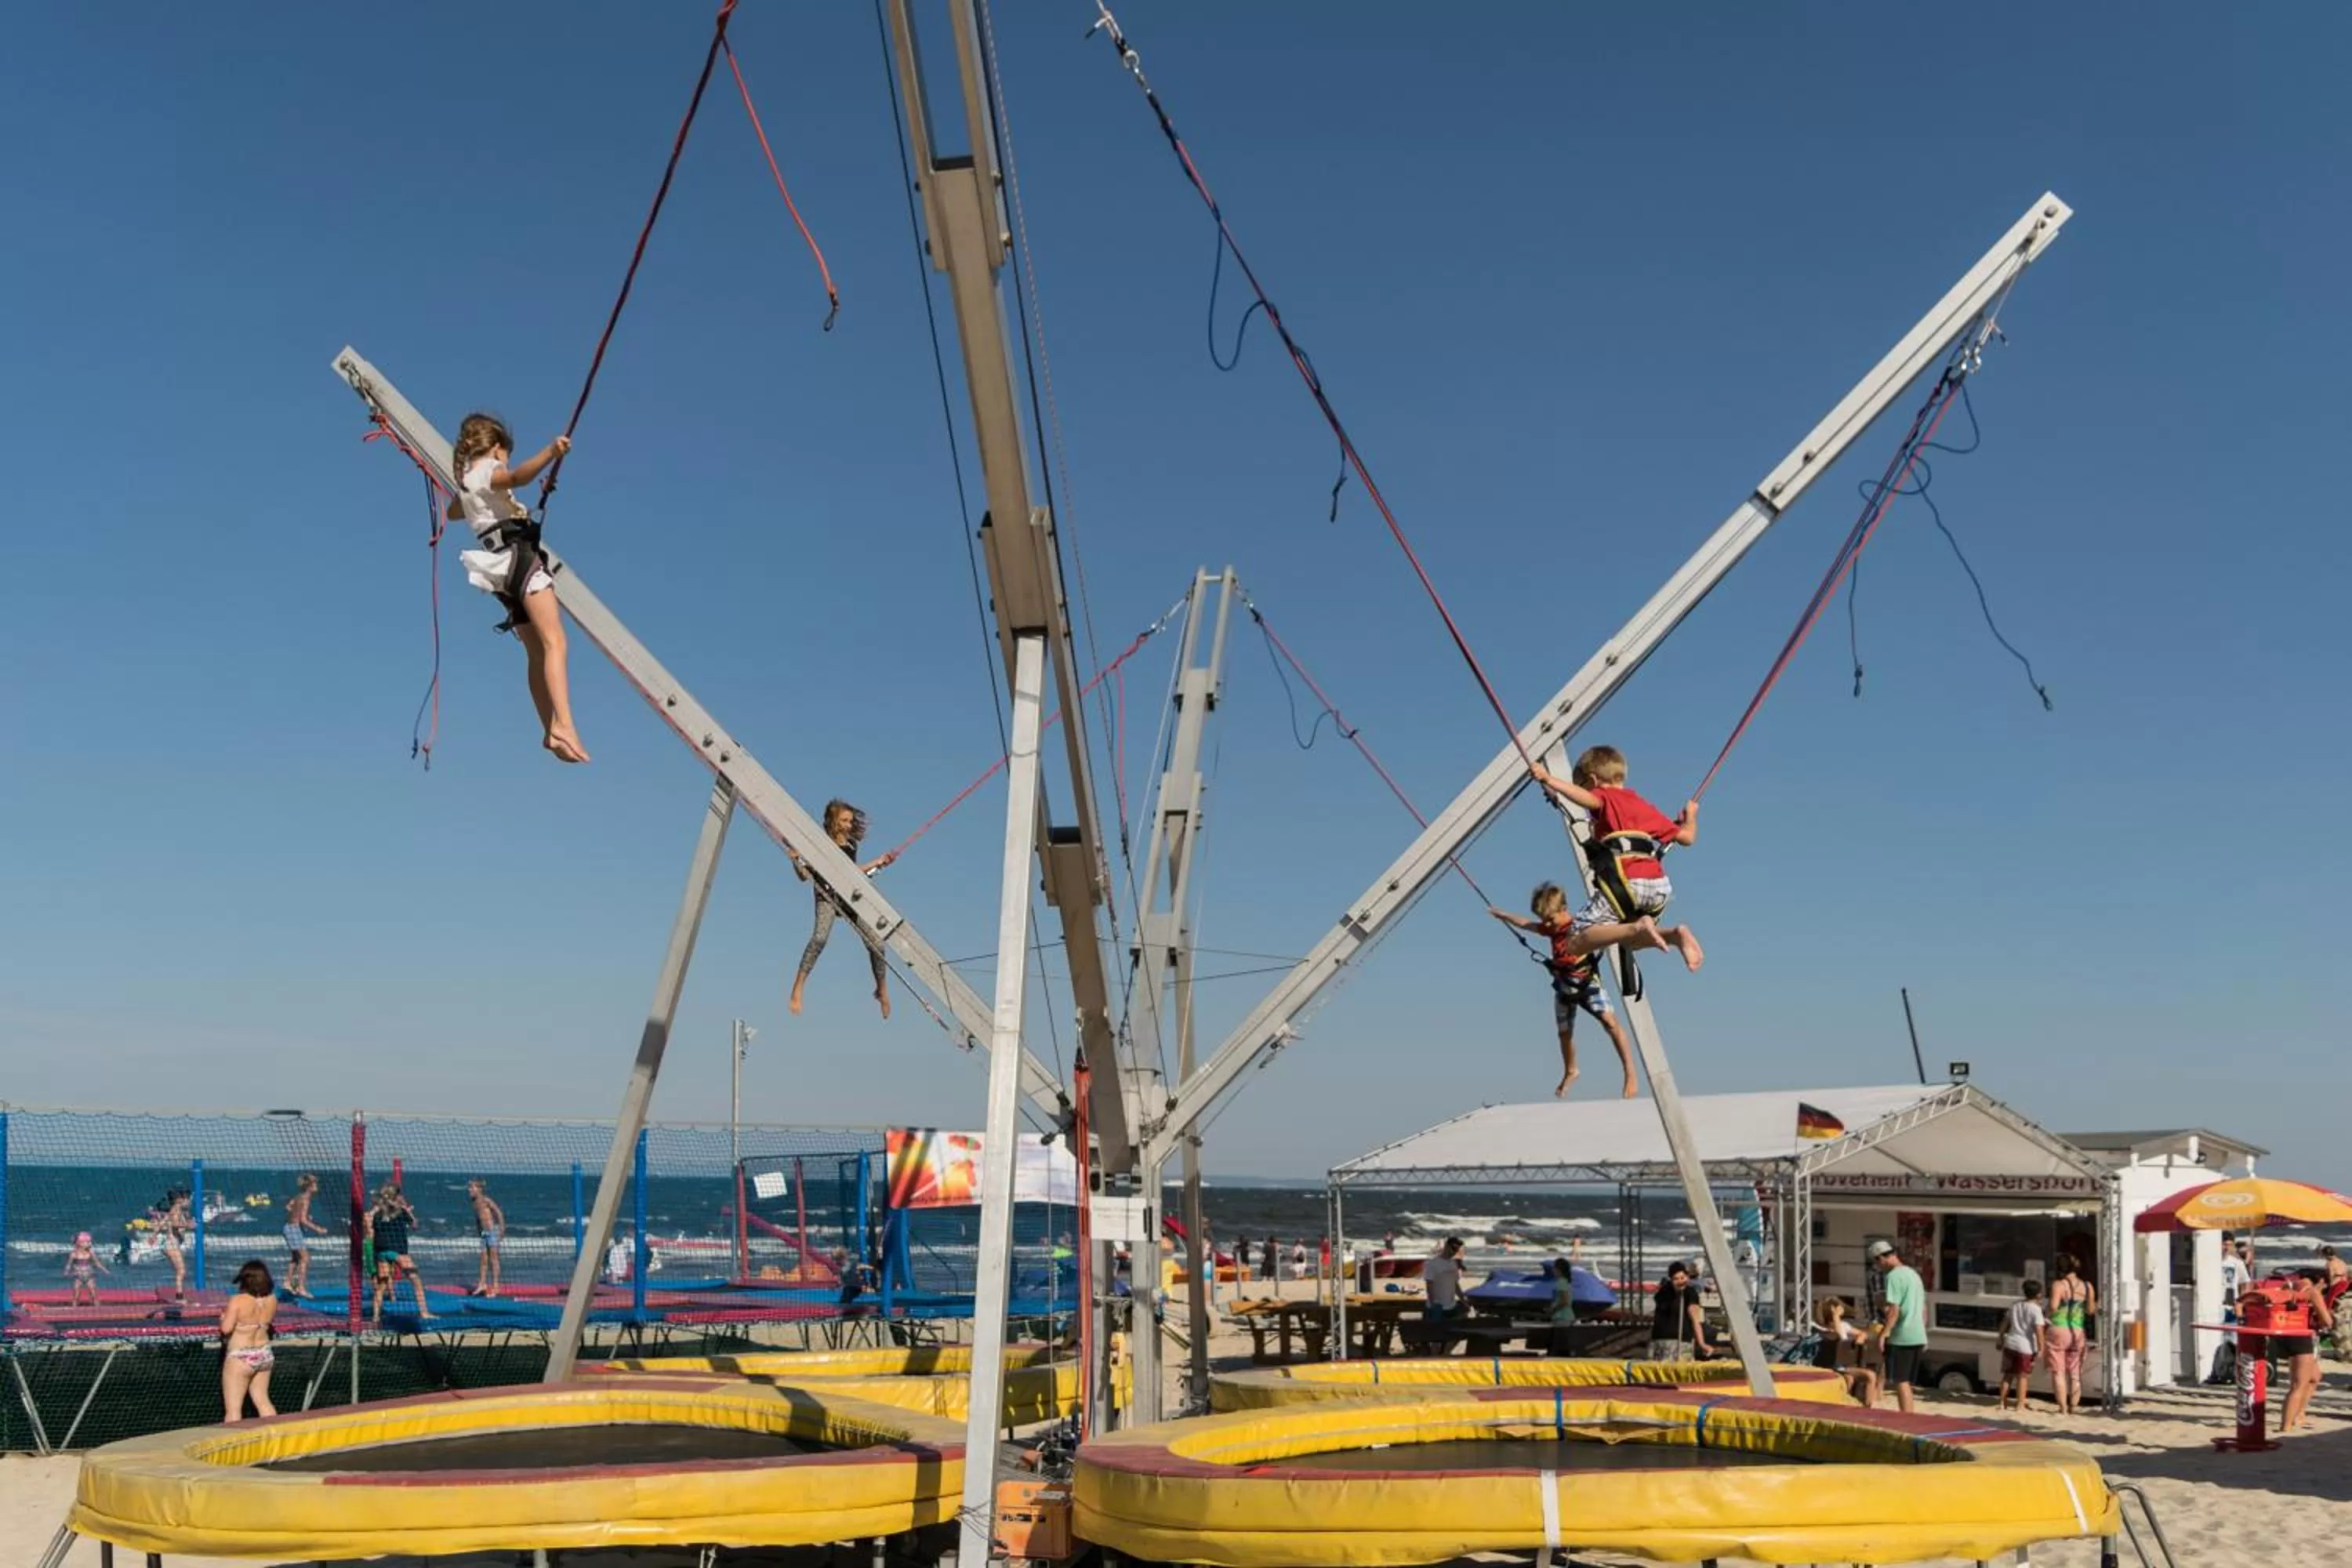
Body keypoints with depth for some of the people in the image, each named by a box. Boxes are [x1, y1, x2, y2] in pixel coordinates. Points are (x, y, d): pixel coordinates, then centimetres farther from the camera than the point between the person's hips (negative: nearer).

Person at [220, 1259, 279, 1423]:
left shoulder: (238, 1300, -18)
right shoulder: (272, 1299, -2)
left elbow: (226, 1329, -20)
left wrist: (224, 1317, -1)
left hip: (241, 1358, -6)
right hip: (264, 1355, 6)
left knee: (233, 1408, 1)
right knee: (263, 1400, 20)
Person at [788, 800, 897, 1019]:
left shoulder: (851, 844, 9)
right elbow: (804, 876, -4)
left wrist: (878, 862, 20)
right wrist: (795, 860, -22)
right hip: (827, 896, -5)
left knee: (875, 943, -2)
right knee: (820, 937, -29)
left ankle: (882, 990, 20)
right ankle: (798, 988, -25)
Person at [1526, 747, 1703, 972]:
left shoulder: (1606, 797, 10)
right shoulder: (1646, 807, 28)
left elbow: (1588, 798, -15)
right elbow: (1687, 837, 30)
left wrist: (1549, 779, -21)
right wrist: (1690, 816, 51)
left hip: (1626, 882, -7)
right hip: (1660, 886, 7)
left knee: (1576, 943, -7)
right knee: (1629, 942, 29)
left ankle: (1637, 928, -27)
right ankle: (1674, 935, 0)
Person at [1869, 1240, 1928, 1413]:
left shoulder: (1894, 1276, -13)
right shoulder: (1913, 1273, 15)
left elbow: (1894, 1310, -19)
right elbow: (1924, 1308, 19)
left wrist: (1884, 1334, -17)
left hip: (1901, 1337, -8)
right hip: (1917, 1336, 8)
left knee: (1900, 1381, -3)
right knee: (1906, 1382, 16)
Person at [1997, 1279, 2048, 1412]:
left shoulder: (2015, 1305, 10)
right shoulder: (2036, 1309, -9)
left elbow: (2004, 1324, 16)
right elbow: (2039, 1330, -17)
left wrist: (2001, 1340, 26)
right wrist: (2041, 1349, -15)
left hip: (2010, 1343, 5)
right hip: (2026, 1346, -5)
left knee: (2008, 1374, 14)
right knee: (2023, 1376, 4)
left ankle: (2002, 1403, 16)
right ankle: (2020, 1405, 5)